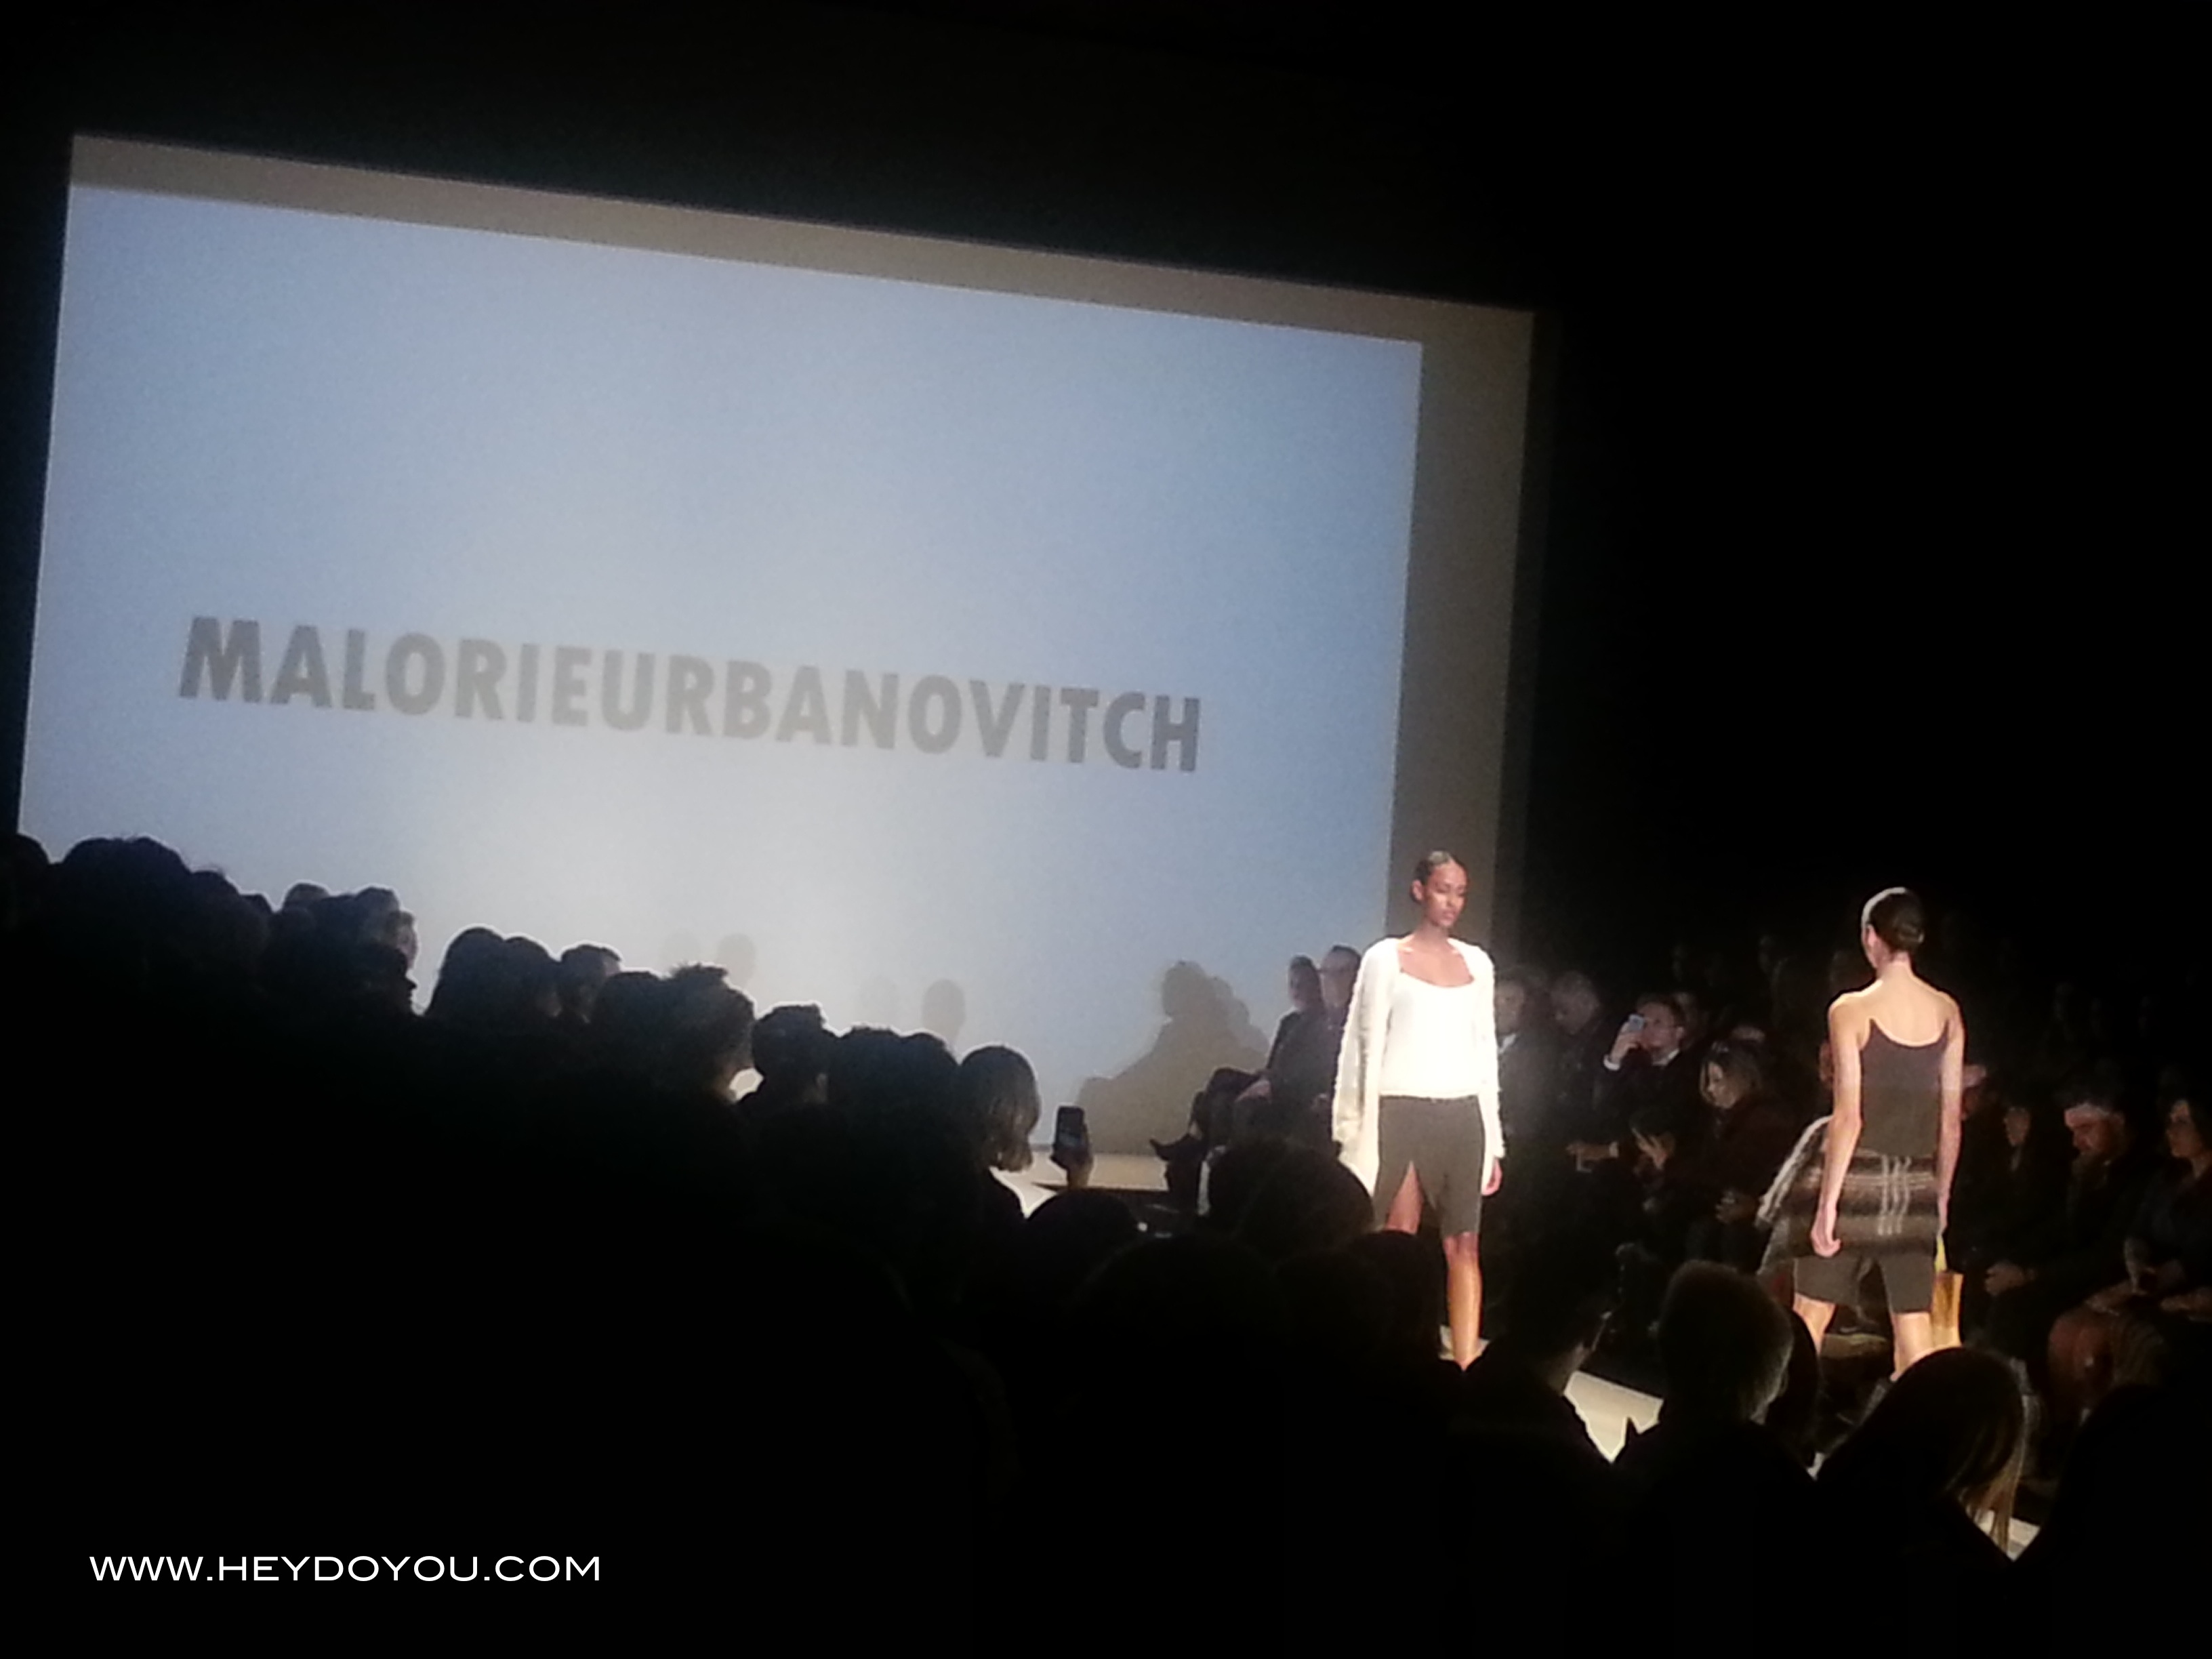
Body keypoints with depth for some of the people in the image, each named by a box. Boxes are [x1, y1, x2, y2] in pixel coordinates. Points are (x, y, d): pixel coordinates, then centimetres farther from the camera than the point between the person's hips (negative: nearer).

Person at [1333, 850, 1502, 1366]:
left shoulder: (1477, 964, 13)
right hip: (1401, 1112, -3)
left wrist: (1493, 1142, 11)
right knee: (1398, 1241, -6)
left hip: (1461, 1115, 3)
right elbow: (1366, 1049, 0)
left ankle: (1467, 1369, -2)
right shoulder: (1386, 958, 2)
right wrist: (1362, 1136, -7)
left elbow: (1485, 1052, 15)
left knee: (1463, 1244, -1)